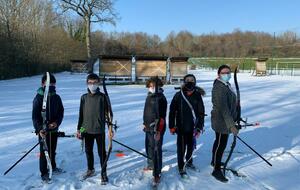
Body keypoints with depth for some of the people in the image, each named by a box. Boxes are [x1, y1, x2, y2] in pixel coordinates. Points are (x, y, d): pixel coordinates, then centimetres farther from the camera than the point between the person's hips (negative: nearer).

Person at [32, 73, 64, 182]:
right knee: (44, 152, 5)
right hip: (43, 130, -4)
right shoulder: (38, 98, -11)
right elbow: (35, 116, -13)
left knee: (53, 150, 19)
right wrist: (39, 129, -25)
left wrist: (57, 122, -15)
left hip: (54, 129, 4)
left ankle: (53, 167, 37)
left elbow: (61, 112, 3)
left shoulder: (57, 98, 2)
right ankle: (44, 173, 19)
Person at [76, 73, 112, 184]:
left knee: (101, 152, 4)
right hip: (87, 130, 4)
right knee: (88, 151, 16)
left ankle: (103, 173, 19)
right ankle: (90, 170, 36)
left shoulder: (102, 97, -5)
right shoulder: (84, 97, 3)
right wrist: (79, 129, 8)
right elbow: (81, 114, 8)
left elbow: (107, 113, -3)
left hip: (99, 130, -3)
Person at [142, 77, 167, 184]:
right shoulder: (149, 96, 11)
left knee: (156, 150, -4)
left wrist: (158, 131, -22)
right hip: (148, 127, 9)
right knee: (149, 147, 21)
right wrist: (145, 123, 23)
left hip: (156, 129, -8)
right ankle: (151, 165, 41)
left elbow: (162, 116, -19)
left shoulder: (161, 98, -15)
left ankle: (157, 173, 5)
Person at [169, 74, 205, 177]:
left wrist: (199, 127, -4)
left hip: (192, 127, 3)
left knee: (191, 146, 18)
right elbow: (172, 111, -3)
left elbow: (201, 113, 0)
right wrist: (171, 126, -3)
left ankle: (189, 162, 42)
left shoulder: (197, 96, -2)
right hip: (181, 127, -3)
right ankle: (181, 168, 20)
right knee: (181, 147, 3)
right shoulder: (178, 95, -8)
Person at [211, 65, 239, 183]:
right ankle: (216, 170, 16)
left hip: (225, 120, 10)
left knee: (220, 142, 24)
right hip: (222, 121, -10)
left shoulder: (227, 85, 8)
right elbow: (223, 108, -30)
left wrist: (235, 118, 24)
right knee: (221, 144, 0)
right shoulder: (219, 88, -24)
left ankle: (214, 161, 44)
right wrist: (231, 125, -32)